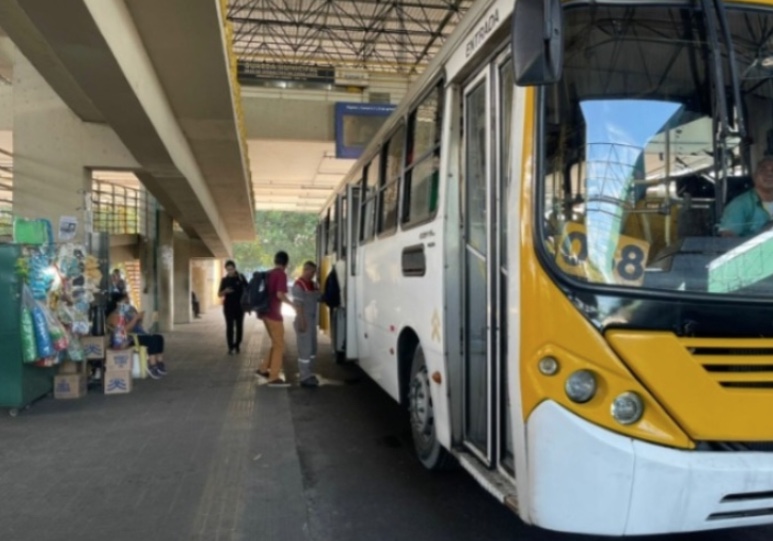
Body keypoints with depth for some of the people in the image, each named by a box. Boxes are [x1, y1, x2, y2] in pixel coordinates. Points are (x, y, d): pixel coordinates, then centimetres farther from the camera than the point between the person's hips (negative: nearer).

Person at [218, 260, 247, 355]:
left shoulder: (241, 277, 0)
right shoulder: (224, 280, 3)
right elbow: (219, 294, 6)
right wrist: (225, 291, -16)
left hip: (240, 306, 0)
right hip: (229, 307, 0)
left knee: (239, 327, 5)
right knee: (229, 327, -2)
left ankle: (237, 345, 17)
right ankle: (231, 347, 1)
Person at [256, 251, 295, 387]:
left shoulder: (268, 274, 13)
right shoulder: (282, 274, -12)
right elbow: (280, 295, -23)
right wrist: (293, 304, -11)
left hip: (266, 313, 9)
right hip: (274, 314, -8)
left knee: (276, 344, 19)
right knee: (279, 346, -1)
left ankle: (263, 369, 22)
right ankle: (274, 378, 1)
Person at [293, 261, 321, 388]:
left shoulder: (313, 284, 13)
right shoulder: (298, 285, -14)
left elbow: (318, 298, 16)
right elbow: (298, 305, -19)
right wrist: (302, 322, -22)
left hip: (312, 320, 9)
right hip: (304, 321, -9)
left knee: (312, 349, 14)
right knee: (305, 350, -5)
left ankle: (310, 375, 24)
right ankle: (305, 378, 1)